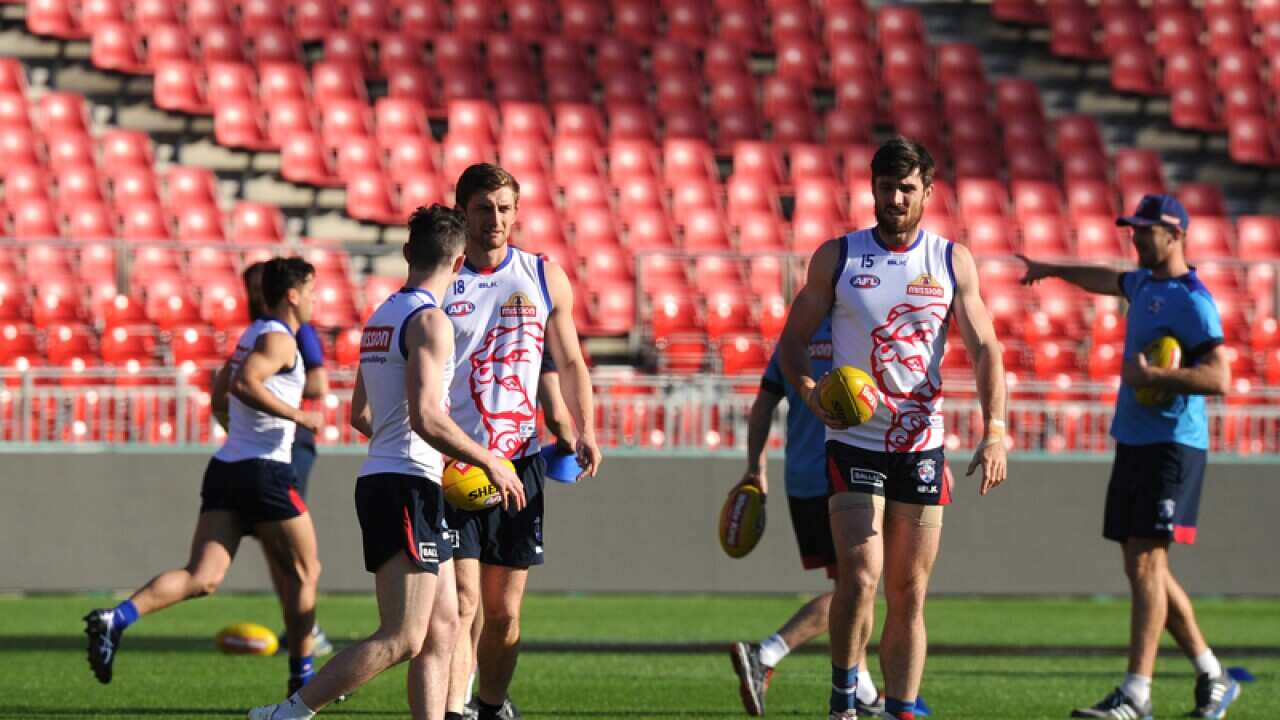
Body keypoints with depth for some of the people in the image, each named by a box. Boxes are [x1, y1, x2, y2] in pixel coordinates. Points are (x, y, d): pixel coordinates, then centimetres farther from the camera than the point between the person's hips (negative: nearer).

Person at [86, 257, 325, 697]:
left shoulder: (252, 336, 20)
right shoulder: (278, 339, -9)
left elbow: (220, 398, 29)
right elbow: (244, 383, -26)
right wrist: (297, 416, -19)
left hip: (226, 466, 8)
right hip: (265, 469, -8)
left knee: (202, 578, -4)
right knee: (303, 573, 9)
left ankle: (116, 619, -24)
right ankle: (302, 676, 15)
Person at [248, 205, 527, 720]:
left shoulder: (381, 317, 16)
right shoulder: (429, 320, -12)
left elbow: (360, 416, 22)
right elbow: (425, 416, -22)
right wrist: (488, 461, -12)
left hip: (380, 481, 10)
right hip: (407, 488, -10)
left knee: (442, 628, 10)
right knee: (401, 639, -11)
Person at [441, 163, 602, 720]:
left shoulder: (545, 277, 8)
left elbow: (569, 362, 16)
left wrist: (584, 429, 3)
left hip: (519, 460, 3)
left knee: (505, 609, 9)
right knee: (461, 601, -15)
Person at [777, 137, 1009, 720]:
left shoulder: (953, 262, 4)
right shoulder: (836, 258, 2)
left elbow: (984, 348, 0)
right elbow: (793, 340, 7)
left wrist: (994, 432, -14)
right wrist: (810, 392, -15)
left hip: (922, 445, 2)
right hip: (854, 442, -2)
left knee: (909, 594, 4)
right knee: (860, 578, -17)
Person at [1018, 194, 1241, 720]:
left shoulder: (1191, 300, -13)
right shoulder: (1145, 283, 15)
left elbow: (1218, 378, -22)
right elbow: (1108, 281, 40)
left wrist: (1151, 376, -23)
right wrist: (1054, 270, 53)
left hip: (1171, 446, -9)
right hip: (1133, 441, 9)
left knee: (1146, 563, -14)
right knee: (1144, 568, 10)